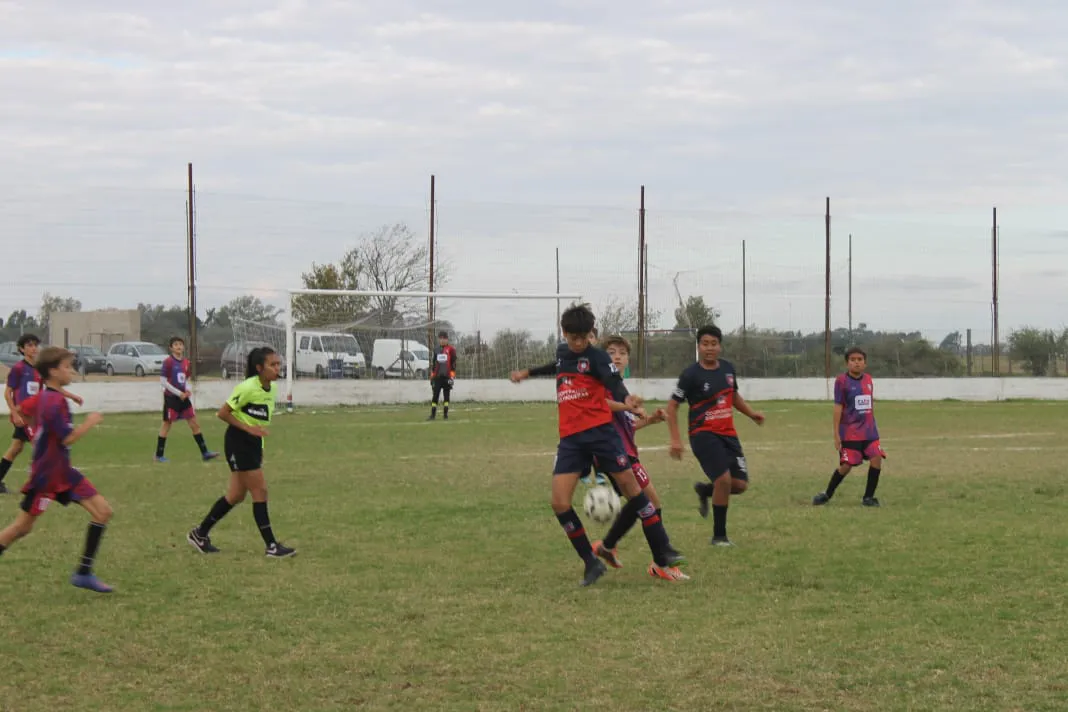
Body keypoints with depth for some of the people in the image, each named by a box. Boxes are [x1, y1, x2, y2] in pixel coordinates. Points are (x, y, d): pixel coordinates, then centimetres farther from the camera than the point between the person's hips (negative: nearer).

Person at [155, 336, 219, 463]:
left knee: (194, 423, 3)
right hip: (171, 397, -6)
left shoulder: (186, 362, 8)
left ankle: (204, 453, 5)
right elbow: (163, 381, -14)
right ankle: (159, 455, 10)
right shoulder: (168, 362, -11)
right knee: (167, 424, 1)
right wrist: (179, 393, -16)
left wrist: (188, 392, -4)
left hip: (183, 397, 6)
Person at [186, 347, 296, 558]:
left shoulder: (271, 388, 4)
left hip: (254, 443, 9)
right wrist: (248, 428, -23)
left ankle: (200, 533, 25)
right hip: (238, 442, -9)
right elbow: (223, 413, -17)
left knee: (236, 495, 12)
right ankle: (272, 546, -3)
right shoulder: (247, 388, -20)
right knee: (260, 491, -8)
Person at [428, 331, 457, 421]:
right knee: (435, 395, 0)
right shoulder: (436, 350, 14)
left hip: (447, 376, -4)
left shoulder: (451, 349, -1)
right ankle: (433, 414, 1)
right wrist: (432, 376, 16)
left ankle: (445, 415, 6)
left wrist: (452, 376, -10)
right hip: (437, 376, 4)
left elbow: (453, 363, -4)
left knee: (446, 395, 1)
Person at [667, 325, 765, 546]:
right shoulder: (691, 375, -11)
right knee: (724, 479, -21)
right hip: (703, 434, -6)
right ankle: (719, 536, -5)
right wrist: (675, 439, -13)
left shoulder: (727, 368, 7)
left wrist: (751, 413, 9)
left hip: (728, 434, 6)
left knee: (740, 484, -2)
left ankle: (704, 491, 30)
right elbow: (672, 406, -7)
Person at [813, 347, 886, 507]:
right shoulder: (842, 380, -8)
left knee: (877, 458, -11)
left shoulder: (868, 379, 7)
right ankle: (827, 494, 20)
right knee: (846, 465, -3)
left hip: (869, 431, 4)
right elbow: (838, 407, -8)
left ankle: (868, 497, 3)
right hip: (849, 432, -4)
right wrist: (836, 434, -9)